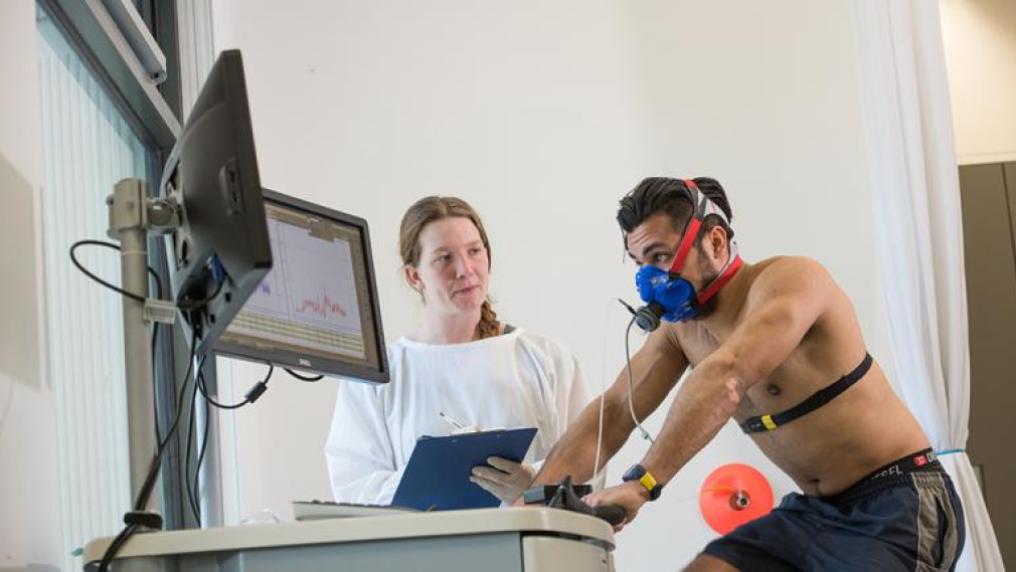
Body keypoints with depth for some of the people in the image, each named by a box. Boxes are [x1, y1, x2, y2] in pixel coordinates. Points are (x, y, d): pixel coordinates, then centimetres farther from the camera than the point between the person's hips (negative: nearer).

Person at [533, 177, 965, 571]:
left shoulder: (789, 279, -18)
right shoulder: (680, 327, 6)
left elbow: (726, 377, -35)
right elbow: (613, 412, 2)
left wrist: (642, 482, -45)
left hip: (896, 502, -8)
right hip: (815, 510, 8)